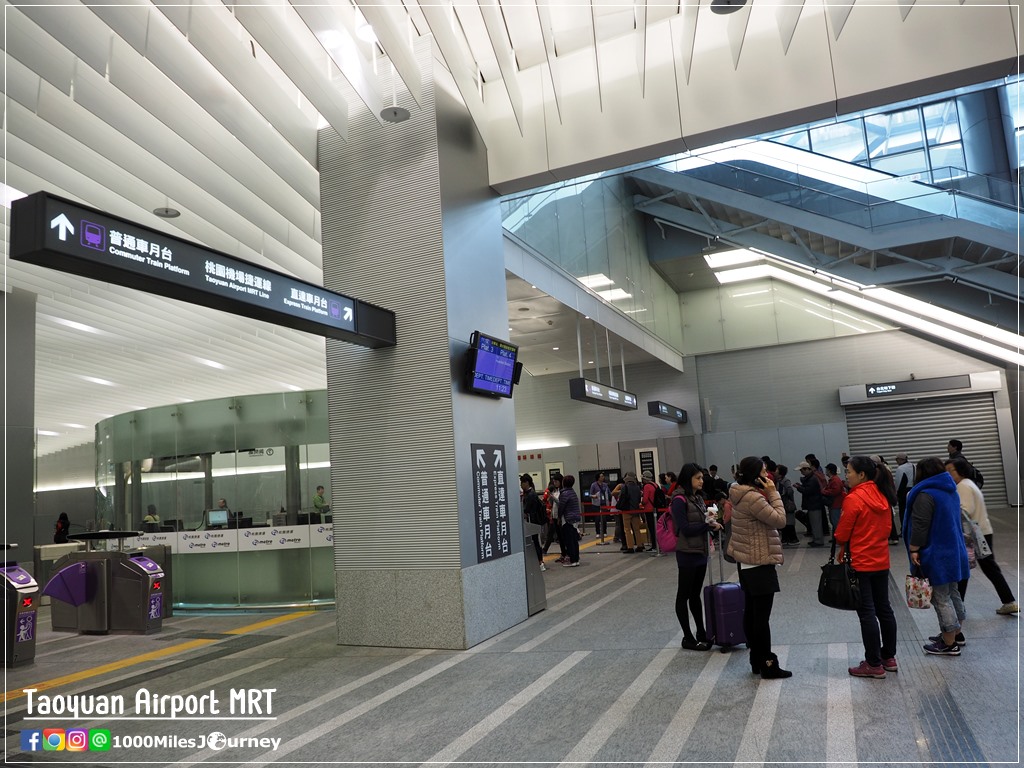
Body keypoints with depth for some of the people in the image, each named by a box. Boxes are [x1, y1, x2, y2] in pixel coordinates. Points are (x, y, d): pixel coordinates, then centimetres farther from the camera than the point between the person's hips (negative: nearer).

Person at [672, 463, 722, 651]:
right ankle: (688, 637, 13)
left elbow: (701, 523, 15)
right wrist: (708, 525, -16)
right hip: (687, 553, -8)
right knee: (684, 595, 4)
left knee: (695, 594, 16)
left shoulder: (698, 498, 10)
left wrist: (713, 524, -5)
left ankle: (701, 633, 25)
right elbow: (685, 528, -19)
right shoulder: (680, 500, -15)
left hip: (701, 551, 8)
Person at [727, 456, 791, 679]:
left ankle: (756, 661, 23)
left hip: (747, 562, 11)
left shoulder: (742, 494, 10)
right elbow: (780, 520, -18)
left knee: (751, 612, 14)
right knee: (762, 616, -3)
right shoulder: (753, 497, -22)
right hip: (759, 563, -11)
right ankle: (767, 665, 4)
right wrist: (773, 493, -14)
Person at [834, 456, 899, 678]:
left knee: (867, 612, 0)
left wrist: (843, 547, 6)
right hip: (881, 561, 8)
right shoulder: (882, 497, 4)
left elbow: (841, 535, -14)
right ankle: (889, 658, 26)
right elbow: (887, 528, 11)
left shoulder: (853, 499, -18)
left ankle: (874, 664, 7)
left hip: (860, 563, -7)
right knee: (884, 608, 16)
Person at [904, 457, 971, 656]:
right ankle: (956, 633, 31)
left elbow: (920, 526, -24)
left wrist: (914, 550, -17)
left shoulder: (926, 494, -19)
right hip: (952, 550, 10)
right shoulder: (950, 491, 11)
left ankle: (949, 644, 3)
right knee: (952, 592, 19)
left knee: (940, 597, -3)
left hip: (936, 553, -10)